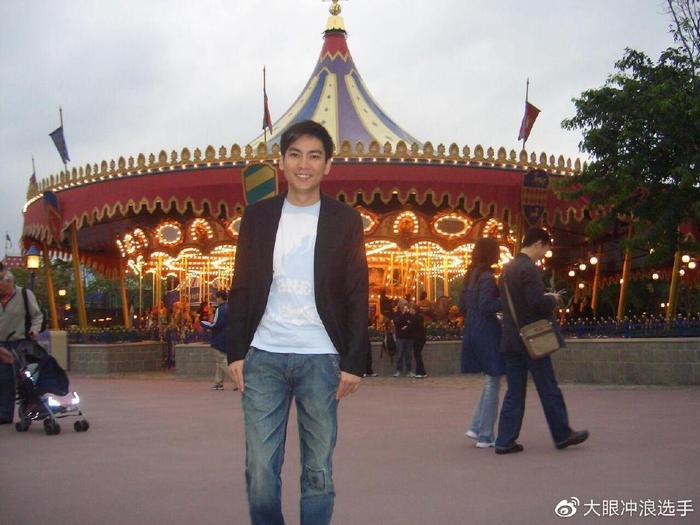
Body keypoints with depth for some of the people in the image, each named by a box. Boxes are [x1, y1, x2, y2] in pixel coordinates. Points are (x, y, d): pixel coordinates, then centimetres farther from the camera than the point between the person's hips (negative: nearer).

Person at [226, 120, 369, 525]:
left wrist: (355, 362, -4)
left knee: (319, 471, 5)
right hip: (263, 357, 1)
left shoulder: (345, 220, 3)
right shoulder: (258, 216, 8)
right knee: (260, 469, 1)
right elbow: (242, 289, 9)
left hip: (321, 359, -1)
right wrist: (236, 351, 3)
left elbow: (358, 295, 1)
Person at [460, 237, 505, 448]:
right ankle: (485, 436, 3)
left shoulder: (471, 275, 11)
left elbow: (463, 305, 16)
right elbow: (486, 306, -22)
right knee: (492, 383, 0)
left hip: (472, 332, 9)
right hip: (487, 333, -9)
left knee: (490, 381, 18)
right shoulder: (486, 276, -15)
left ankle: (476, 427, 14)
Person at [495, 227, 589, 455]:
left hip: (511, 339, 8)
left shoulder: (508, 268, 12)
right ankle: (562, 434, 16)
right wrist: (553, 299, -4)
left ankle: (505, 440, 6)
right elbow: (537, 302, -25)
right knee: (549, 389, 5)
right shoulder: (530, 269, -16)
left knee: (514, 392, 9)